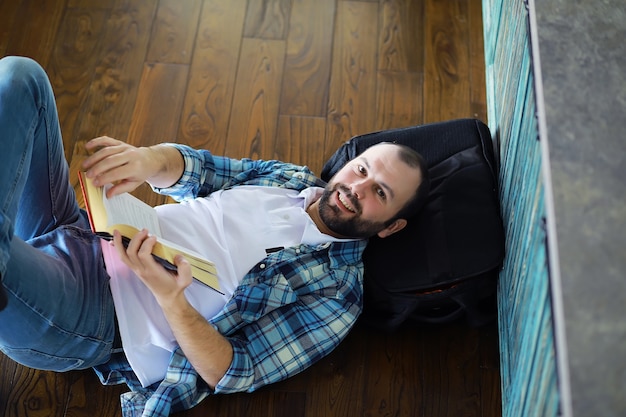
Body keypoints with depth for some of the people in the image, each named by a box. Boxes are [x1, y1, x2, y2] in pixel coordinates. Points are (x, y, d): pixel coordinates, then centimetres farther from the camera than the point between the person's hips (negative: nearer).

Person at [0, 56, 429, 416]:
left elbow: (235, 374, -11)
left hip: (91, 322, -7)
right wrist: (150, 159, -18)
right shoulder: (292, 177, 12)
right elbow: (195, 169, 8)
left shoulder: (338, 291, -6)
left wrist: (169, 295, -29)